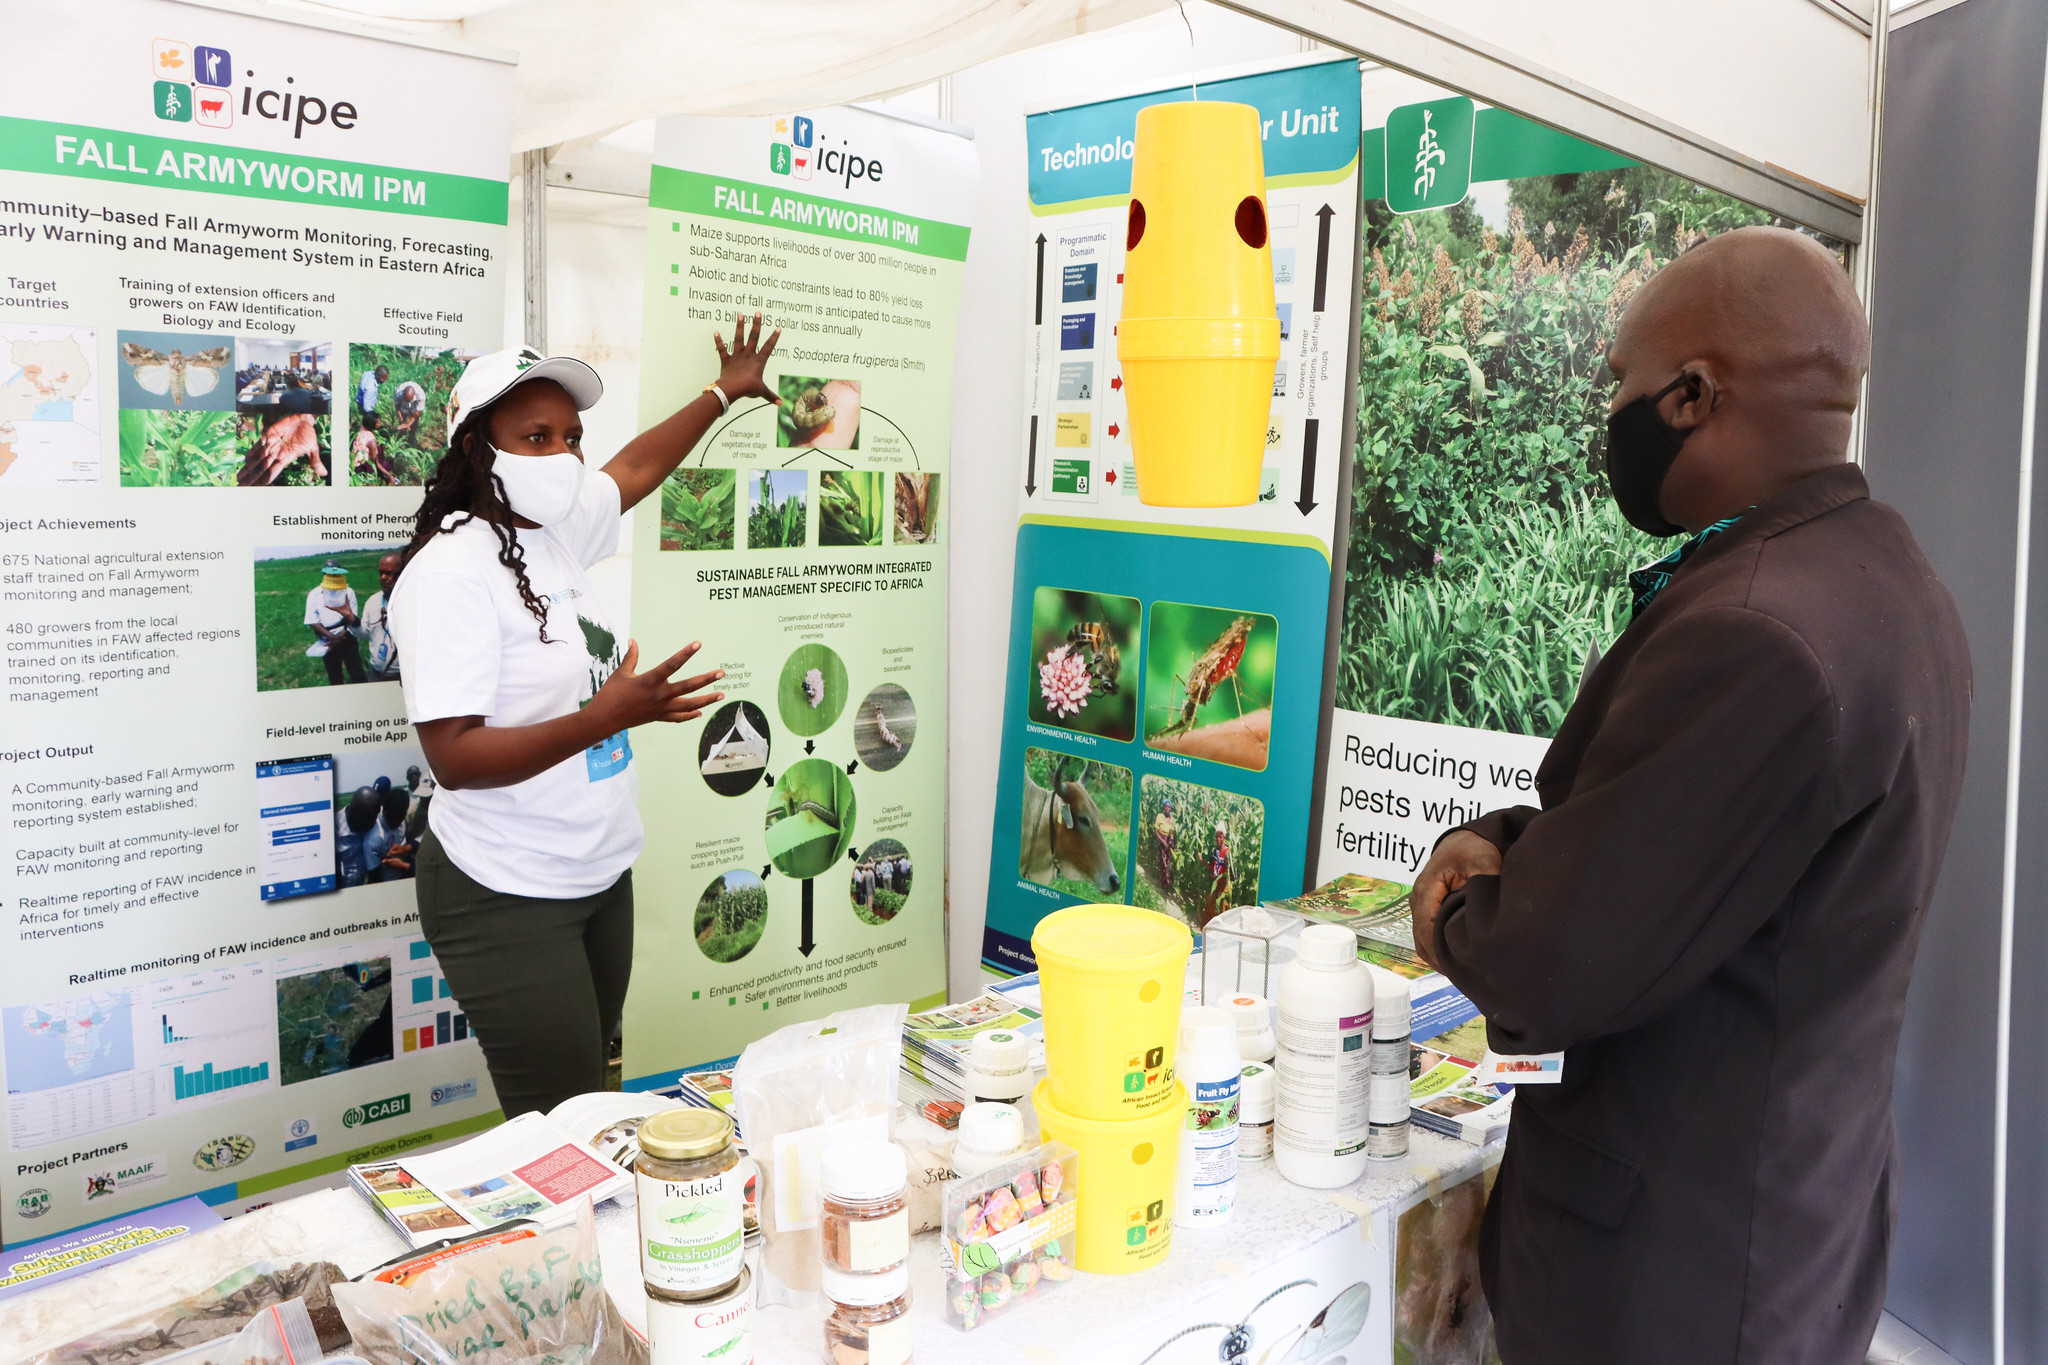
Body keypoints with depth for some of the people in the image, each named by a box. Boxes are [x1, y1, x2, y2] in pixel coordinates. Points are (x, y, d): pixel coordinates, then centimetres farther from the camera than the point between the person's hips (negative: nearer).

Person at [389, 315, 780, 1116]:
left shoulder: (555, 528, 4)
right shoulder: (453, 570, -19)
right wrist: (606, 716, -32)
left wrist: (725, 392, 35)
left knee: (590, 1093, 17)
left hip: (599, 876, 8)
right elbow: (453, 758, -24)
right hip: (508, 899, -8)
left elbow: (638, 465, 24)